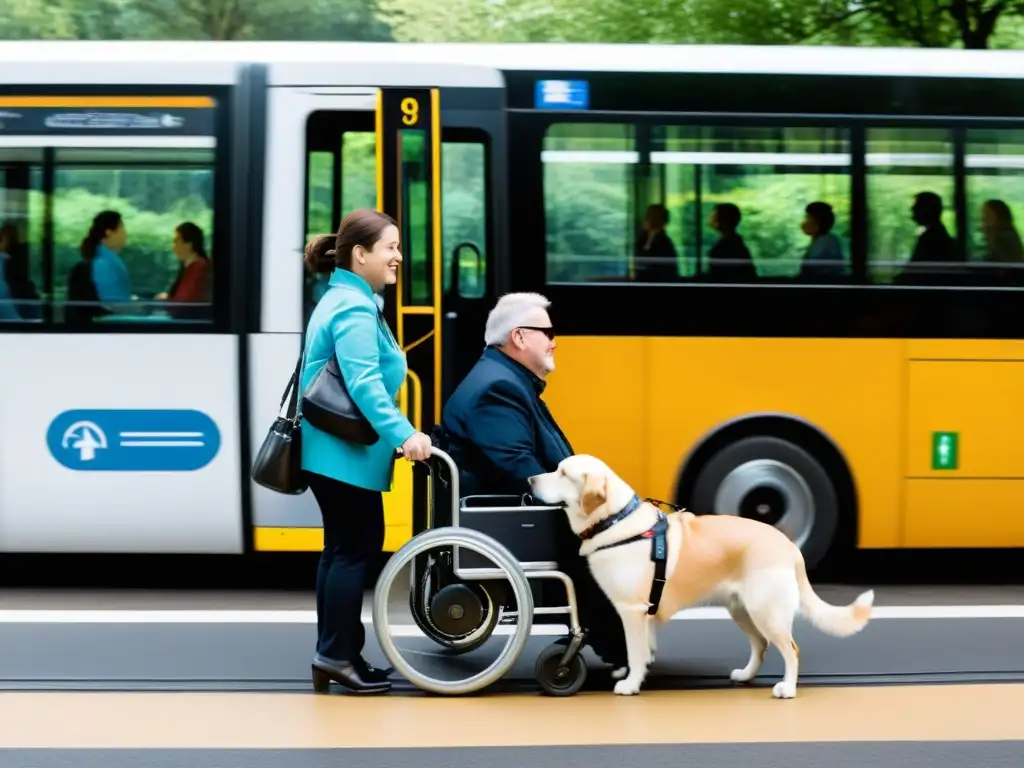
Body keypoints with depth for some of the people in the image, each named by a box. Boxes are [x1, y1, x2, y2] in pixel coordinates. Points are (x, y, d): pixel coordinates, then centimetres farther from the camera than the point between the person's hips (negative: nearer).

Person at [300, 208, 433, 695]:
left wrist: (394, 434, 32)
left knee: (343, 548, 12)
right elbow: (364, 384, -29)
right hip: (347, 451, -11)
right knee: (357, 548, -7)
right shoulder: (355, 308, -17)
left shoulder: (344, 300, 17)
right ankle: (337, 656, -4)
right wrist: (404, 434, -37)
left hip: (333, 449, 11)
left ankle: (334, 654, 16)